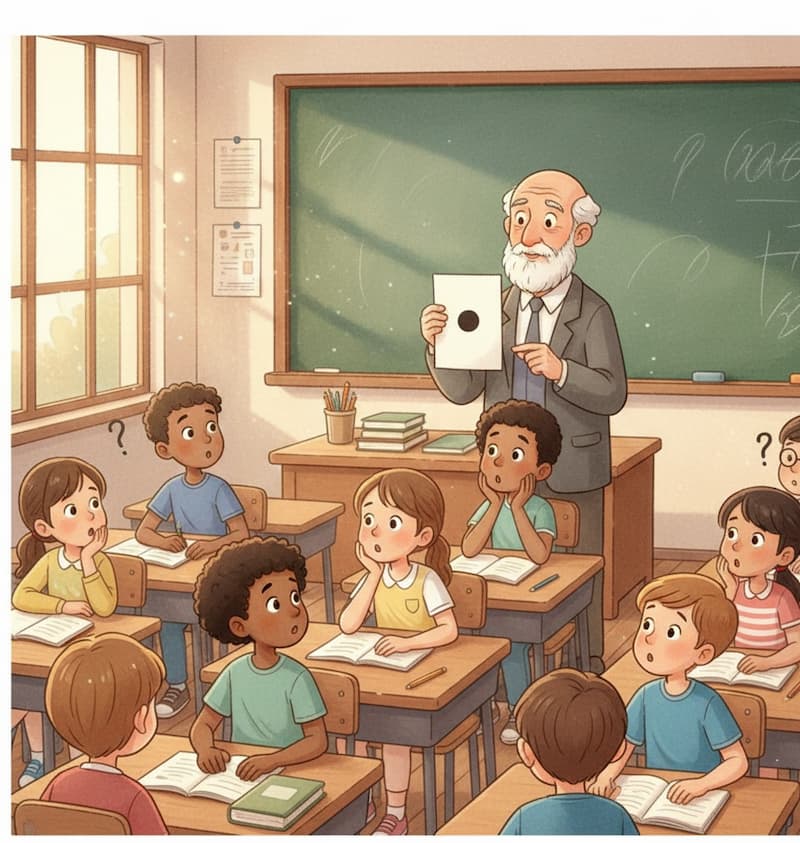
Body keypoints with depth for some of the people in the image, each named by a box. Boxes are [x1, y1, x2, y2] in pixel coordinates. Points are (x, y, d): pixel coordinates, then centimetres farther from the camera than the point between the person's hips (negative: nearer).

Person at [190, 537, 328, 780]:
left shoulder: (296, 678, -10)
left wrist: (272, 761, -28)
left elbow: (317, 741, -13)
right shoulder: (235, 673, 0)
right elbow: (203, 725, 7)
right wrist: (206, 749, -16)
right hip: (240, 775, 3)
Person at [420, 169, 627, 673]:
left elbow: (613, 394, -12)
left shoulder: (592, 313, -6)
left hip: (572, 477, -3)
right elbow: (462, 391, 2)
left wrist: (561, 371, -27)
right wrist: (440, 345, -15)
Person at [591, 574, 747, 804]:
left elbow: (738, 761, -9)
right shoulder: (647, 696, -1)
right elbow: (623, 745, 8)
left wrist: (701, 785, -23)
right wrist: (607, 775, -11)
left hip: (702, 801, -3)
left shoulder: (707, 703, -13)